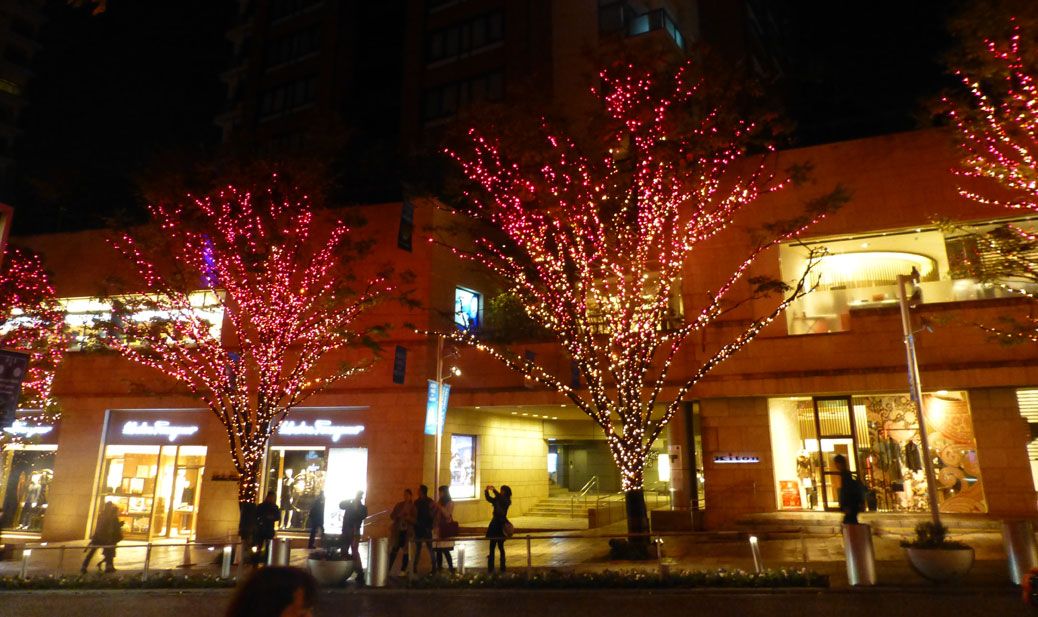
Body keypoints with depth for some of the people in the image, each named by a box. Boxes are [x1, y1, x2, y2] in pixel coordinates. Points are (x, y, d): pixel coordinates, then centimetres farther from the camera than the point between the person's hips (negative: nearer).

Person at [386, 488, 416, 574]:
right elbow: (392, 516, 6)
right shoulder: (399, 504, 7)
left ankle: (403, 569, 9)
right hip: (397, 530, 1)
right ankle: (389, 568, 10)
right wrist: (398, 516, -13)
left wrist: (408, 518, -21)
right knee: (394, 549, -3)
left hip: (408, 532, -1)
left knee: (406, 550, -1)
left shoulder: (413, 506, 1)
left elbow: (415, 520, -3)